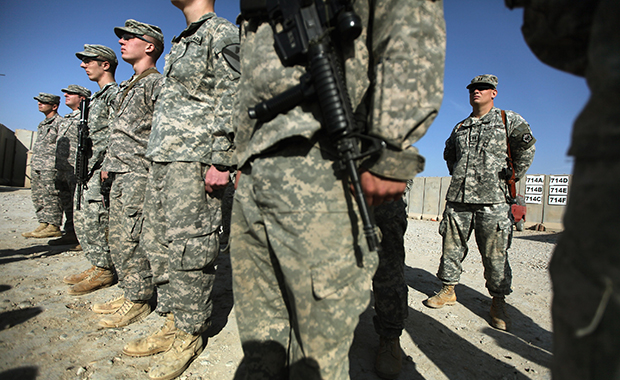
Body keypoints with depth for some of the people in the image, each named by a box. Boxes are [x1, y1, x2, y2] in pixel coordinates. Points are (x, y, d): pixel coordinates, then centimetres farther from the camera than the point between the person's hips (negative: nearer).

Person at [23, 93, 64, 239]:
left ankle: (54, 227, -5)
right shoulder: (42, 124, 23)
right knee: (38, 197, 8)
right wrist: (33, 166, 23)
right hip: (36, 167, 9)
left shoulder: (59, 122, -6)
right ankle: (43, 224, 12)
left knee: (51, 197, -8)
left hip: (50, 167, -9)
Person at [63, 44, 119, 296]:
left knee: (95, 219, -9)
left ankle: (105, 271, 2)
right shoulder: (97, 96, 23)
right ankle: (97, 266, 20)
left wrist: (105, 166, -22)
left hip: (101, 167, -10)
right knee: (81, 218, 12)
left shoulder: (115, 93, -8)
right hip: (87, 169, 10)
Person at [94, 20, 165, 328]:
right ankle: (128, 293, 22)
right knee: (117, 239, 12)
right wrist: (107, 163, 22)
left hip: (140, 174, -10)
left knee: (131, 239, -7)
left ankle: (138, 301, 4)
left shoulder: (157, 83, -7)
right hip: (120, 175, 10)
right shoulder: (126, 88, 23)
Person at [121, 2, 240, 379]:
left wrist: (220, 161, -21)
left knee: (187, 247, -7)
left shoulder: (222, 32, -1)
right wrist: (158, 159, 22)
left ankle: (189, 336, 8)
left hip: (195, 160, -10)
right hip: (164, 158, 10)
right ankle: (173, 324, 21)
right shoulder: (183, 41, 26)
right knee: (158, 244, 10)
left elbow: (230, 100, -13)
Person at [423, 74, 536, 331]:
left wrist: (512, 175, 0)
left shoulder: (508, 120, 7)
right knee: (451, 247, 7)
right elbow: (448, 153, 33)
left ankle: (498, 303, 12)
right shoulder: (459, 128, 19)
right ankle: (448, 291, 20)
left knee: (495, 254, 0)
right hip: (458, 199, 4)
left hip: (493, 200, -4)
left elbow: (527, 146, 1)